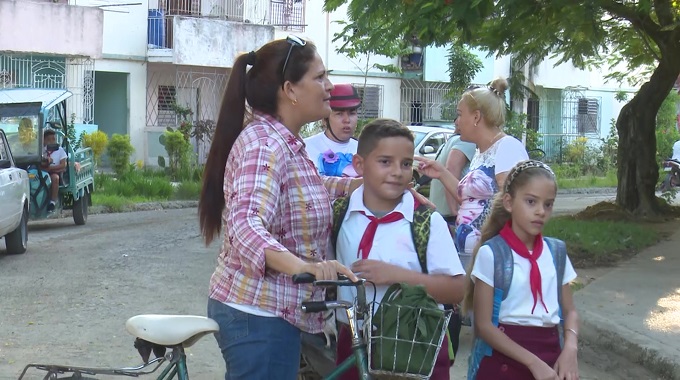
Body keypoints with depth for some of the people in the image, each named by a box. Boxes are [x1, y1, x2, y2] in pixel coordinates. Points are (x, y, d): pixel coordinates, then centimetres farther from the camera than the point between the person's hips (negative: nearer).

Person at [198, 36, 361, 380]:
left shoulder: (281, 141, 11)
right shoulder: (264, 144, -20)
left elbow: (310, 189, 30)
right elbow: (247, 226, -35)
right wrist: (301, 266, -51)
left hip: (253, 308, 10)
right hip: (258, 314, -10)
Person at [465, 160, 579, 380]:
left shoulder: (556, 252, 5)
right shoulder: (491, 254, -9)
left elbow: (569, 311, 10)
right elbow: (483, 325, -11)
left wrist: (570, 348, -9)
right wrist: (533, 362, -16)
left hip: (550, 357, 4)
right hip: (505, 360, -4)